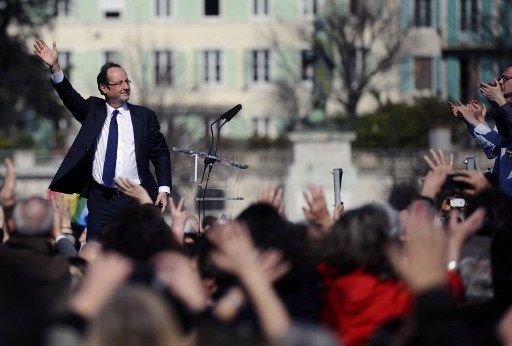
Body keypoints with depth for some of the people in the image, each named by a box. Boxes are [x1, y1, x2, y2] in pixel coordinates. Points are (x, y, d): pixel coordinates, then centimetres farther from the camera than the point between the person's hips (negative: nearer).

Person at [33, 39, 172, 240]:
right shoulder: (93, 111, 8)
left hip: (135, 199, -1)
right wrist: (54, 68, -23)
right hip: (101, 200, 1)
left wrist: (164, 189, -3)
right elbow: (70, 97, -7)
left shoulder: (144, 116, 6)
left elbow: (161, 154, 8)